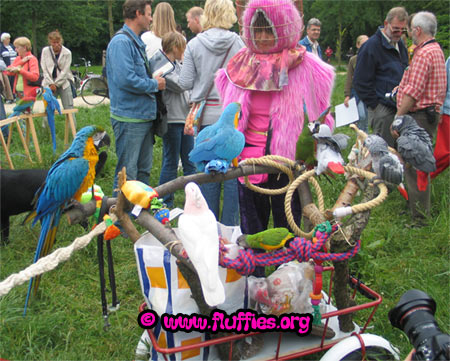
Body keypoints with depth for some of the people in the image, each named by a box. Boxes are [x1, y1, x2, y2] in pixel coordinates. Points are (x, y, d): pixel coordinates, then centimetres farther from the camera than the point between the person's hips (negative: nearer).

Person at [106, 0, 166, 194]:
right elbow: (126, 80, -25)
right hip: (129, 118, -10)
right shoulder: (121, 42, -14)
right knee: (127, 174, -4)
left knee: (143, 171, 17)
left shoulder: (138, 42, 16)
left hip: (144, 117, 10)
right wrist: (154, 85, -12)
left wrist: (155, 80, 7)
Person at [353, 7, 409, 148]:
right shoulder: (372, 45, -9)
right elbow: (360, 82, -11)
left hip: (399, 108, 8)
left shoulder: (400, 44, 17)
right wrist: (375, 104, -12)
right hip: (382, 109, -7)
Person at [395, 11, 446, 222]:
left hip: (419, 117, -11)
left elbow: (413, 92, -21)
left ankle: (420, 218, -2)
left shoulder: (424, 53, -16)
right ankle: (419, 210, 27)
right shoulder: (436, 50, 19)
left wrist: (398, 119, -16)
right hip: (430, 115, 11)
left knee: (414, 167, -7)